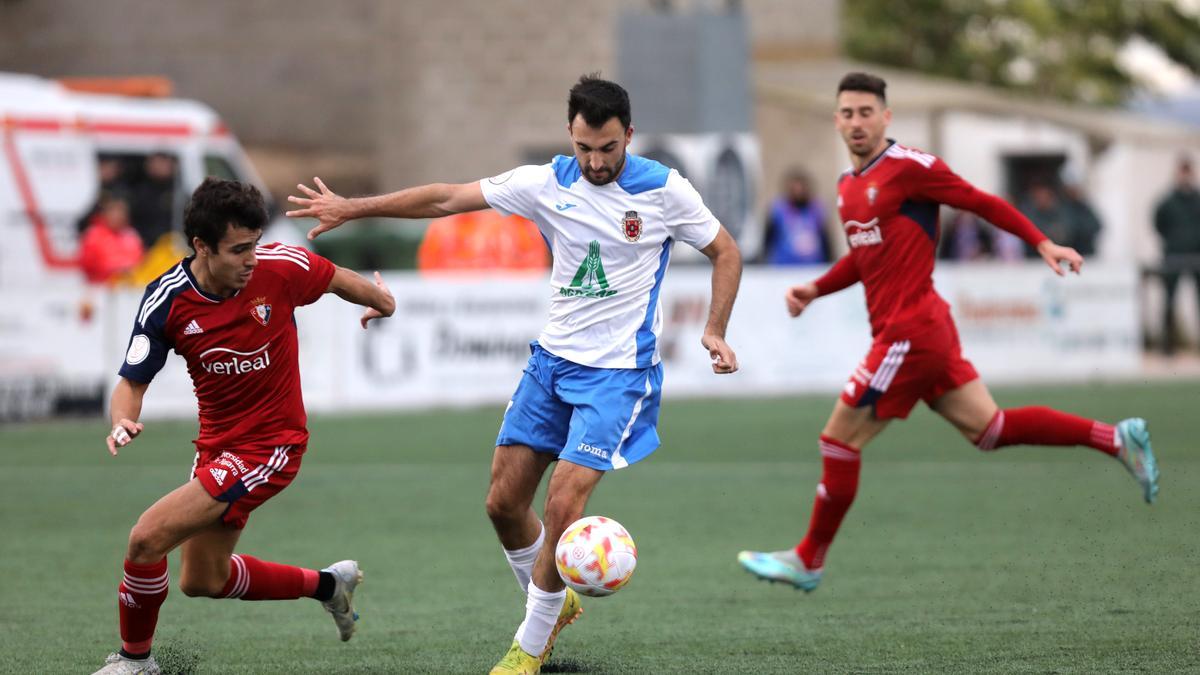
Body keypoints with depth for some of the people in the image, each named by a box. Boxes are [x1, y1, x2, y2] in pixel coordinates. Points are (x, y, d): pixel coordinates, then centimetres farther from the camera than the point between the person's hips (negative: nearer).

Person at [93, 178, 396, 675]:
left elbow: (338, 280, 3)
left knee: (148, 538, -18)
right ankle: (328, 584, 39)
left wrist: (380, 301, 24)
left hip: (269, 444, -5)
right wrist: (123, 422, -31)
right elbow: (133, 380, -8)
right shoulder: (166, 302, -14)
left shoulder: (280, 268, -19)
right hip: (217, 445, 5)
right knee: (203, 581, 19)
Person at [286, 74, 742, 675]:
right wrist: (352, 208, -1)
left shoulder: (664, 190, -10)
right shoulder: (547, 183, -3)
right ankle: (554, 603, 31)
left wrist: (714, 331, -10)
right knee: (504, 501, 5)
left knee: (563, 504, -16)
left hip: (619, 372, -5)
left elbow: (725, 252, 3)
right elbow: (446, 198, 0)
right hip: (552, 358, 5)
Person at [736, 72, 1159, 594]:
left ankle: (809, 560, 8)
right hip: (903, 331, 9)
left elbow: (983, 203, -7)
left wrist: (1042, 244, -12)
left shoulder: (908, 167, -10)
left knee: (840, 440, -3)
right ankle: (1115, 439, 15)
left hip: (909, 332, -9)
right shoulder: (848, 185, 16)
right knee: (989, 429, 11)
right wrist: (814, 290, 14)